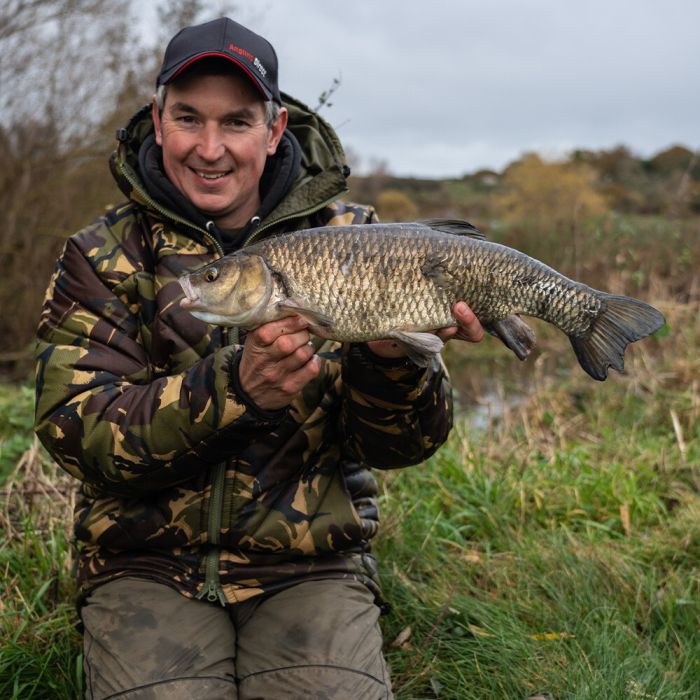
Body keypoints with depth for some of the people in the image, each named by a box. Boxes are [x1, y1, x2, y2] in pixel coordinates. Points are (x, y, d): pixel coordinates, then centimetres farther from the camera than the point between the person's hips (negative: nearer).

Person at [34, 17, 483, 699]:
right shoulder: (103, 255, 2)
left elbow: (394, 446, -2)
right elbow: (77, 430, -12)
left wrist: (390, 358, -24)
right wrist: (233, 386, -26)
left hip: (310, 565, 1)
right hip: (147, 564, 0)